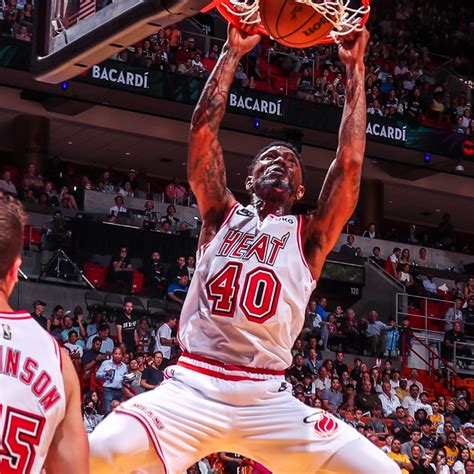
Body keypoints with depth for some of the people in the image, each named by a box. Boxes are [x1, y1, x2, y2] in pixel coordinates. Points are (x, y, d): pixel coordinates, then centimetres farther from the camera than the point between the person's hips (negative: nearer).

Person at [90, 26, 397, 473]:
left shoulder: (308, 236, 16)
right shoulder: (222, 216, 16)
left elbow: (349, 163, 6)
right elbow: (203, 130, 7)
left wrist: (354, 69, 10)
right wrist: (233, 52, 9)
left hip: (269, 399, 1)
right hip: (192, 388, -1)